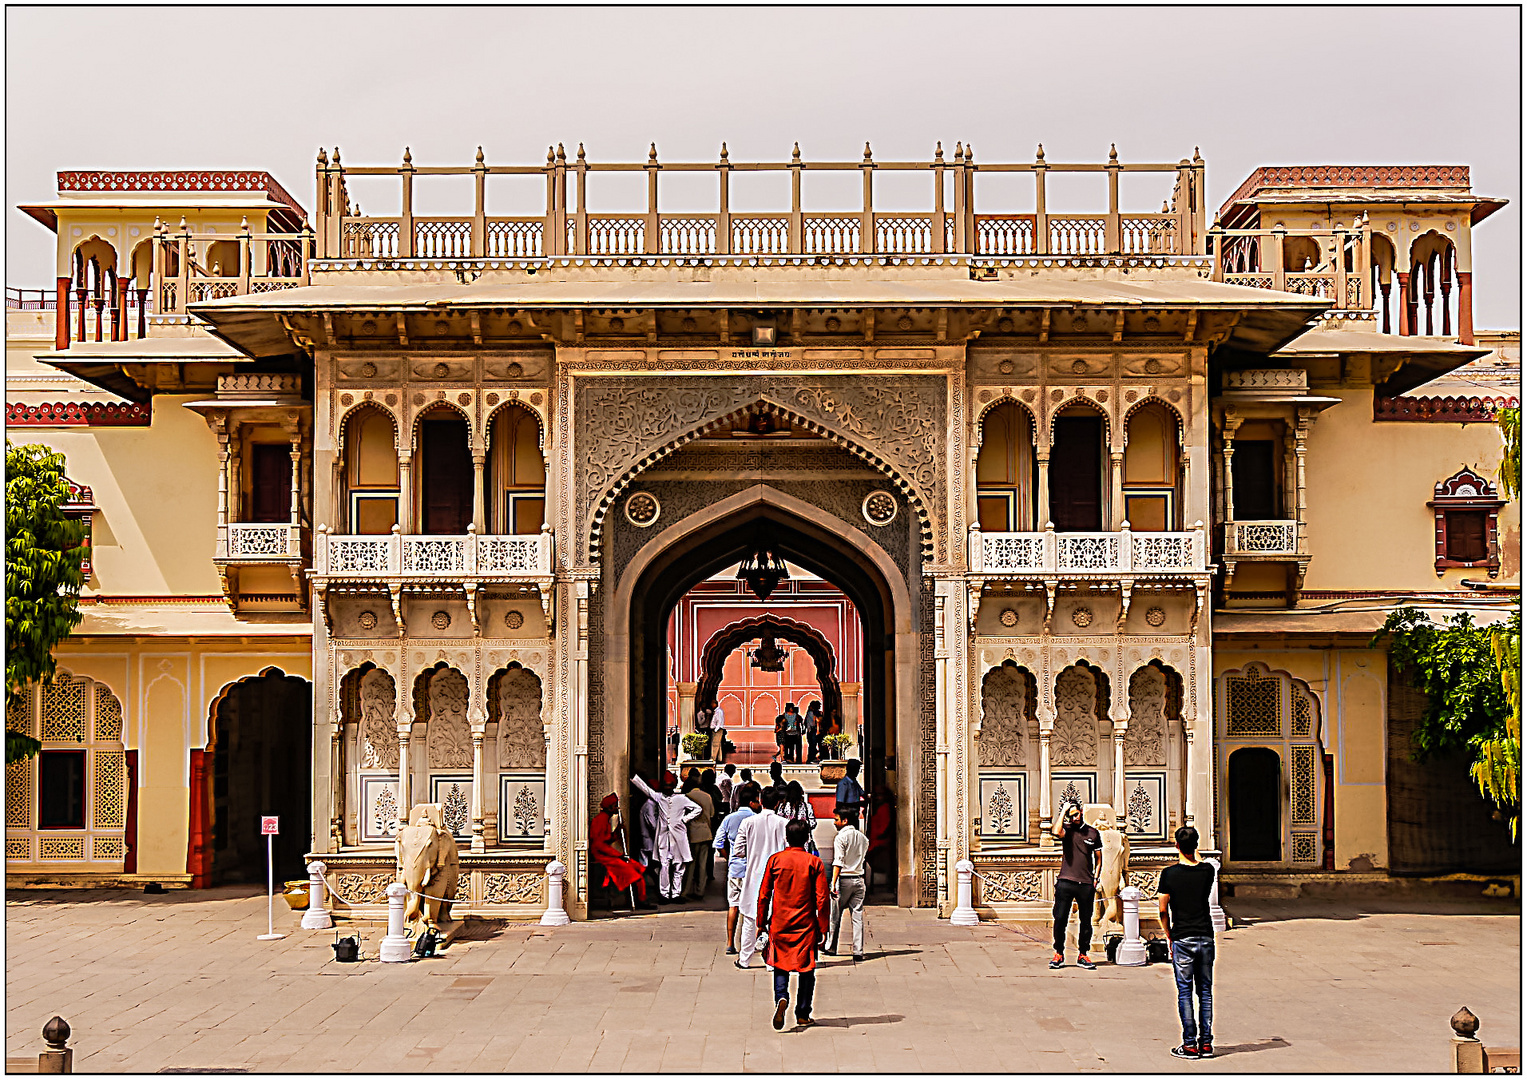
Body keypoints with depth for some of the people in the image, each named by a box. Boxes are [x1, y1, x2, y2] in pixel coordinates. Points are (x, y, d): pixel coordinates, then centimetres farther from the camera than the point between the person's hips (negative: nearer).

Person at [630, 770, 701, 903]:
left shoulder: (681, 799, 5)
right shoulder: (658, 797, 9)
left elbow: (697, 809, 11)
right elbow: (645, 788, 8)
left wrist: (685, 819, 1)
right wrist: (633, 776, 2)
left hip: (678, 837, 0)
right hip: (663, 837, 0)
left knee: (678, 867, 2)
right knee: (664, 865, -6)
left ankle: (675, 894, 10)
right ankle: (664, 894, -1)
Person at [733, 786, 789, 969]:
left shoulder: (749, 822, -6)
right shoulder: (782, 823, -9)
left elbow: (738, 850, -4)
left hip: (754, 875, 1)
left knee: (750, 919, 11)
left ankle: (744, 959, 17)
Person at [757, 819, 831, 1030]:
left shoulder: (775, 860, -2)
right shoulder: (814, 863, -5)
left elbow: (763, 895, 0)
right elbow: (821, 899, -6)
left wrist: (761, 923, 10)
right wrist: (823, 929, 1)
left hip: (779, 924, 1)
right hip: (805, 925, -1)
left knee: (780, 966, 11)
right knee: (806, 969, 10)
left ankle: (781, 999, -16)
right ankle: (803, 1015, 13)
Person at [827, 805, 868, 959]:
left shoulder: (841, 837, -10)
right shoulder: (863, 838, 10)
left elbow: (838, 862, -17)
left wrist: (833, 883, -20)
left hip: (844, 879, -5)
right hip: (859, 879, 5)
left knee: (836, 915, 8)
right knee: (858, 916, 3)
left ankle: (831, 948, 16)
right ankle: (858, 951, -1)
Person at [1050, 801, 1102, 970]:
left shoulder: (1093, 833, 9)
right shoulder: (1067, 829, 3)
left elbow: (1098, 858, 17)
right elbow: (1056, 832, -23)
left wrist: (1095, 878, 5)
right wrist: (1063, 811, -13)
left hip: (1086, 884, 2)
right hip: (1066, 882, -2)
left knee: (1086, 921, 6)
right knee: (1060, 919, -4)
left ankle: (1082, 955, 16)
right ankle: (1059, 954, 8)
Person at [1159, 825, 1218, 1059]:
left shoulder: (1169, 874, -10)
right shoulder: (1208, 870, -3)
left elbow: (1163, 909, -6)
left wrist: (1169, 937, 6)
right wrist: (1195, 852, 29)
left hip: (1182, 938, -3)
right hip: (1206, 937, 3)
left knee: (1185, 992, 2)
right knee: (1205, 990, 10)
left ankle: (1190, 1044, 2)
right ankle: (1206, 1042, 12)